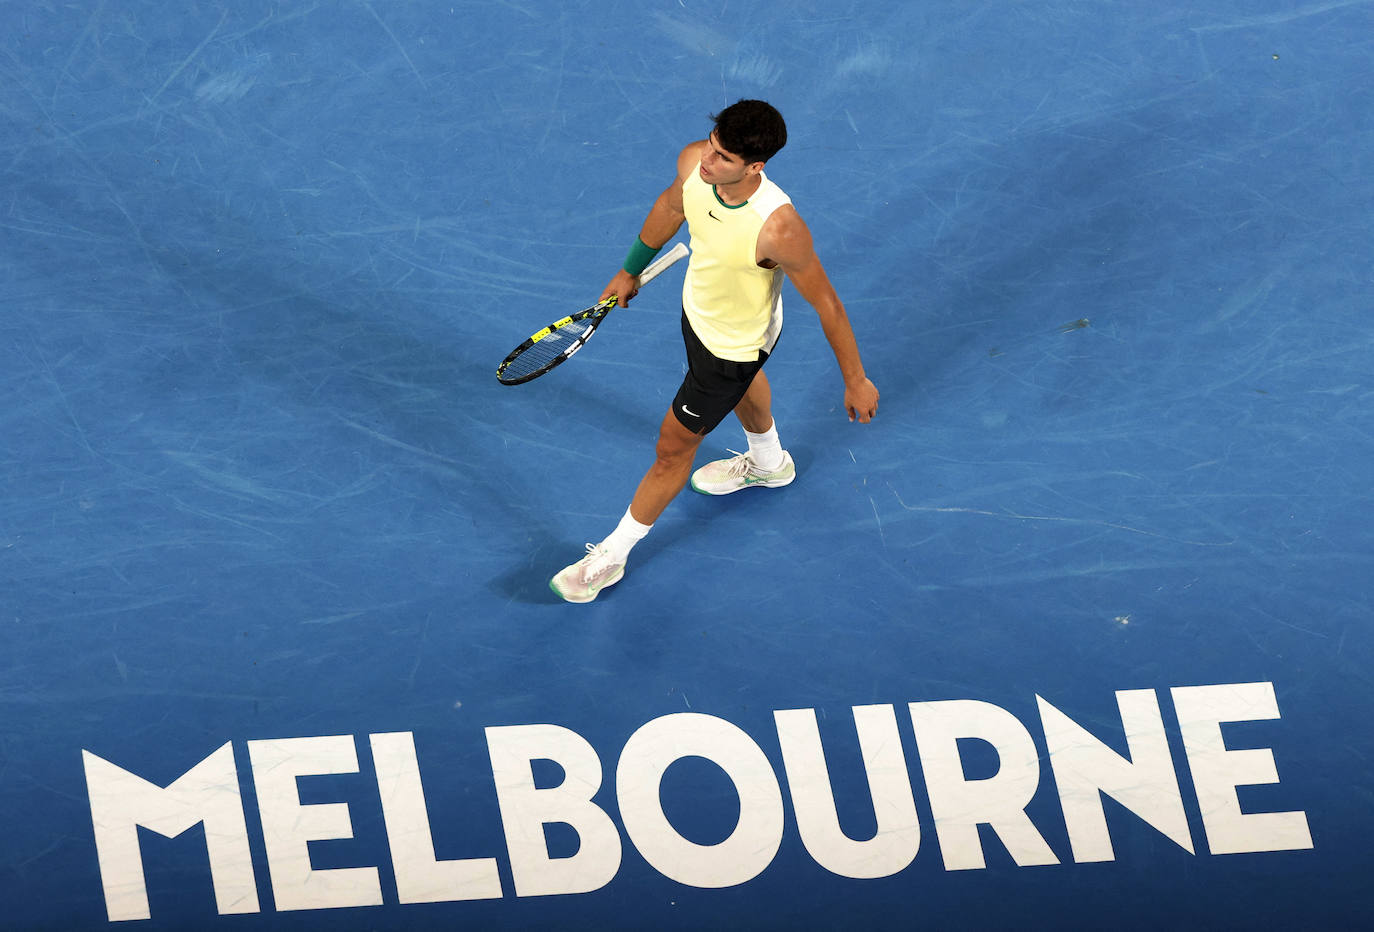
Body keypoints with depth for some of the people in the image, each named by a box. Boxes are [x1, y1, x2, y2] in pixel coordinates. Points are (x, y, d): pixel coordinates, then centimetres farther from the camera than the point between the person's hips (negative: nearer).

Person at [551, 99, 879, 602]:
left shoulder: (777, 227, -45)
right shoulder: (694, 162, -28)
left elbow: (827, 305, -29)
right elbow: (672, 206, -2)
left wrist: (856, 381, -17)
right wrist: (631, 270, 13)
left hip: (736, 344, -6)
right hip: (698, 309, 6)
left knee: (673, 448, 13)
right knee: (741, 385, 36)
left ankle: (613, 554, 36)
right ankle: (769, 463, 70)